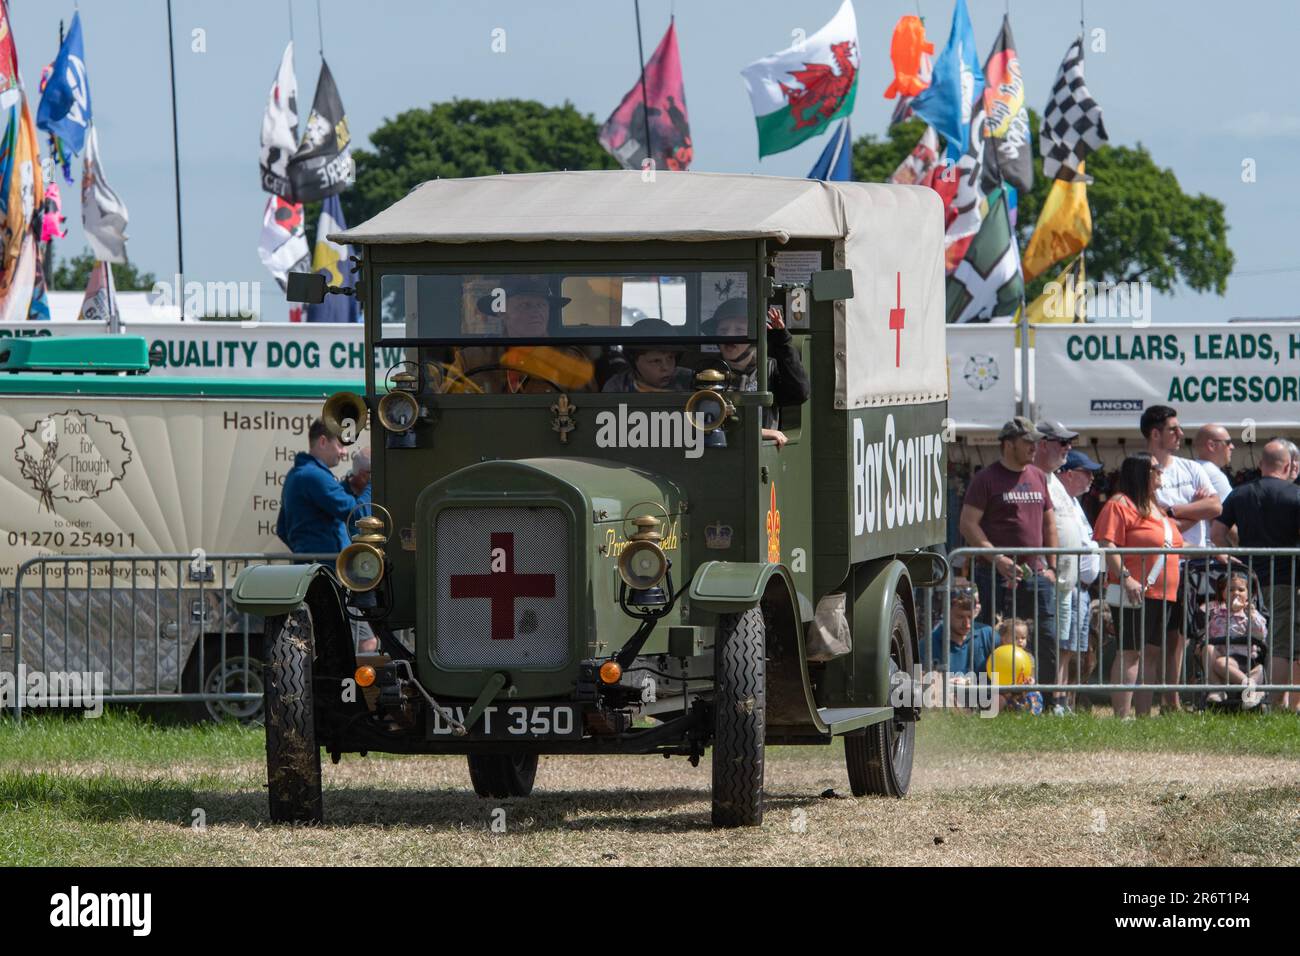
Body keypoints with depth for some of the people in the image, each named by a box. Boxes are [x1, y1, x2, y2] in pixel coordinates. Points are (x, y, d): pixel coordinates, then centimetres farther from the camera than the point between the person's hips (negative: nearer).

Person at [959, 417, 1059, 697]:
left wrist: (1051, 567, 13)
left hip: (1036, 575, 6)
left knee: (1048, 639, 1)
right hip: (997, 576, -6)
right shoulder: (987, 479, -3)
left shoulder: (1038, 477, 16)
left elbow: (1049, 524, 23)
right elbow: (968, 524, -9)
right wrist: (998, 559, -17)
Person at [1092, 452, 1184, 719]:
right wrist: (1126, 578, -27)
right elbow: (1107, 545, -18)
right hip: (1136, 594, -9)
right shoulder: (1120, 505, -8)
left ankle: (1144, 714, 13)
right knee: (1131, 652, -11)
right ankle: (1121, 716, -12)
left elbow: (1171, 543, 33)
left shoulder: (1155, 508, 22)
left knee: (1152, 654, 9)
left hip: (1162, 594, 9)